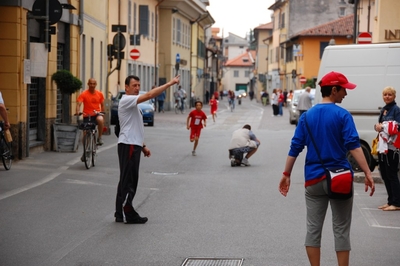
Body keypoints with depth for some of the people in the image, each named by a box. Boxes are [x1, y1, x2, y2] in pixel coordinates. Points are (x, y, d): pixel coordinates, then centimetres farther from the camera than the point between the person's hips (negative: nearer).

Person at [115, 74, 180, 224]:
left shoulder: (133, 103, 20)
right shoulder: (126, 100, -12)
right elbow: (149, 95, -25)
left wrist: (143, 146, 21)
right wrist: (170, 83, -24)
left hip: (134, 145, 10)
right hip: (128, 145, -10)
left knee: (127, 180, 12)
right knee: (129, 181, -7)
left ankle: (121, 214, 16)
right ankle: (128, 214, -3)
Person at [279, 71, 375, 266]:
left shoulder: (307, 116, 5)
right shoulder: (342, 115, -7)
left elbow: (295, 147, 4)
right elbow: (354, 146, -17)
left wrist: (286, 174, 9)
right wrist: (367, 173, -20)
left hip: (313, 179, 4)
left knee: (313, 228, 8)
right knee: (341, 230, 4)